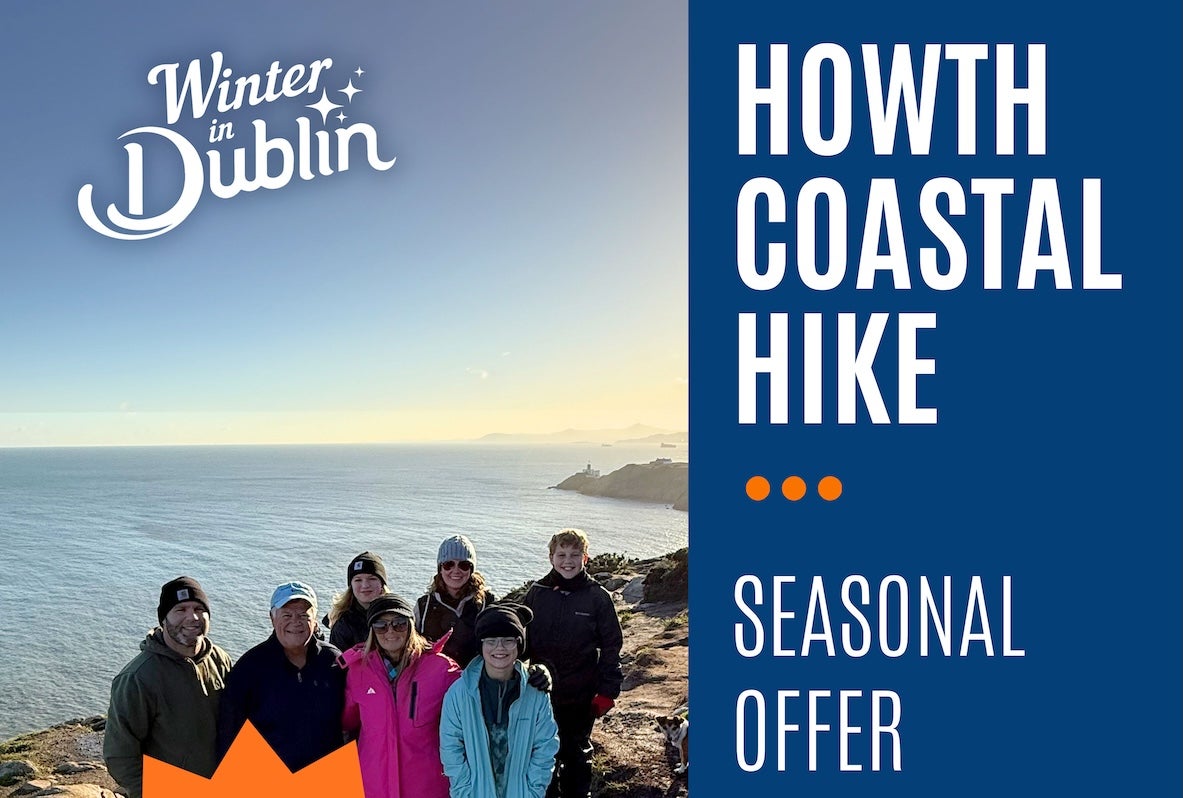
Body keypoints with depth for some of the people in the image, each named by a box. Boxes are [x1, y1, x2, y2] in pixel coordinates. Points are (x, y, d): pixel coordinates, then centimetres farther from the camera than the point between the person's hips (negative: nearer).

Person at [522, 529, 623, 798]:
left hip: (581, 696, -2)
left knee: (576, 754, 16)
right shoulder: (536, 593, -3)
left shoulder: (598, 597, -8)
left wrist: (607, 692, -6)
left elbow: (611, 646, -5)